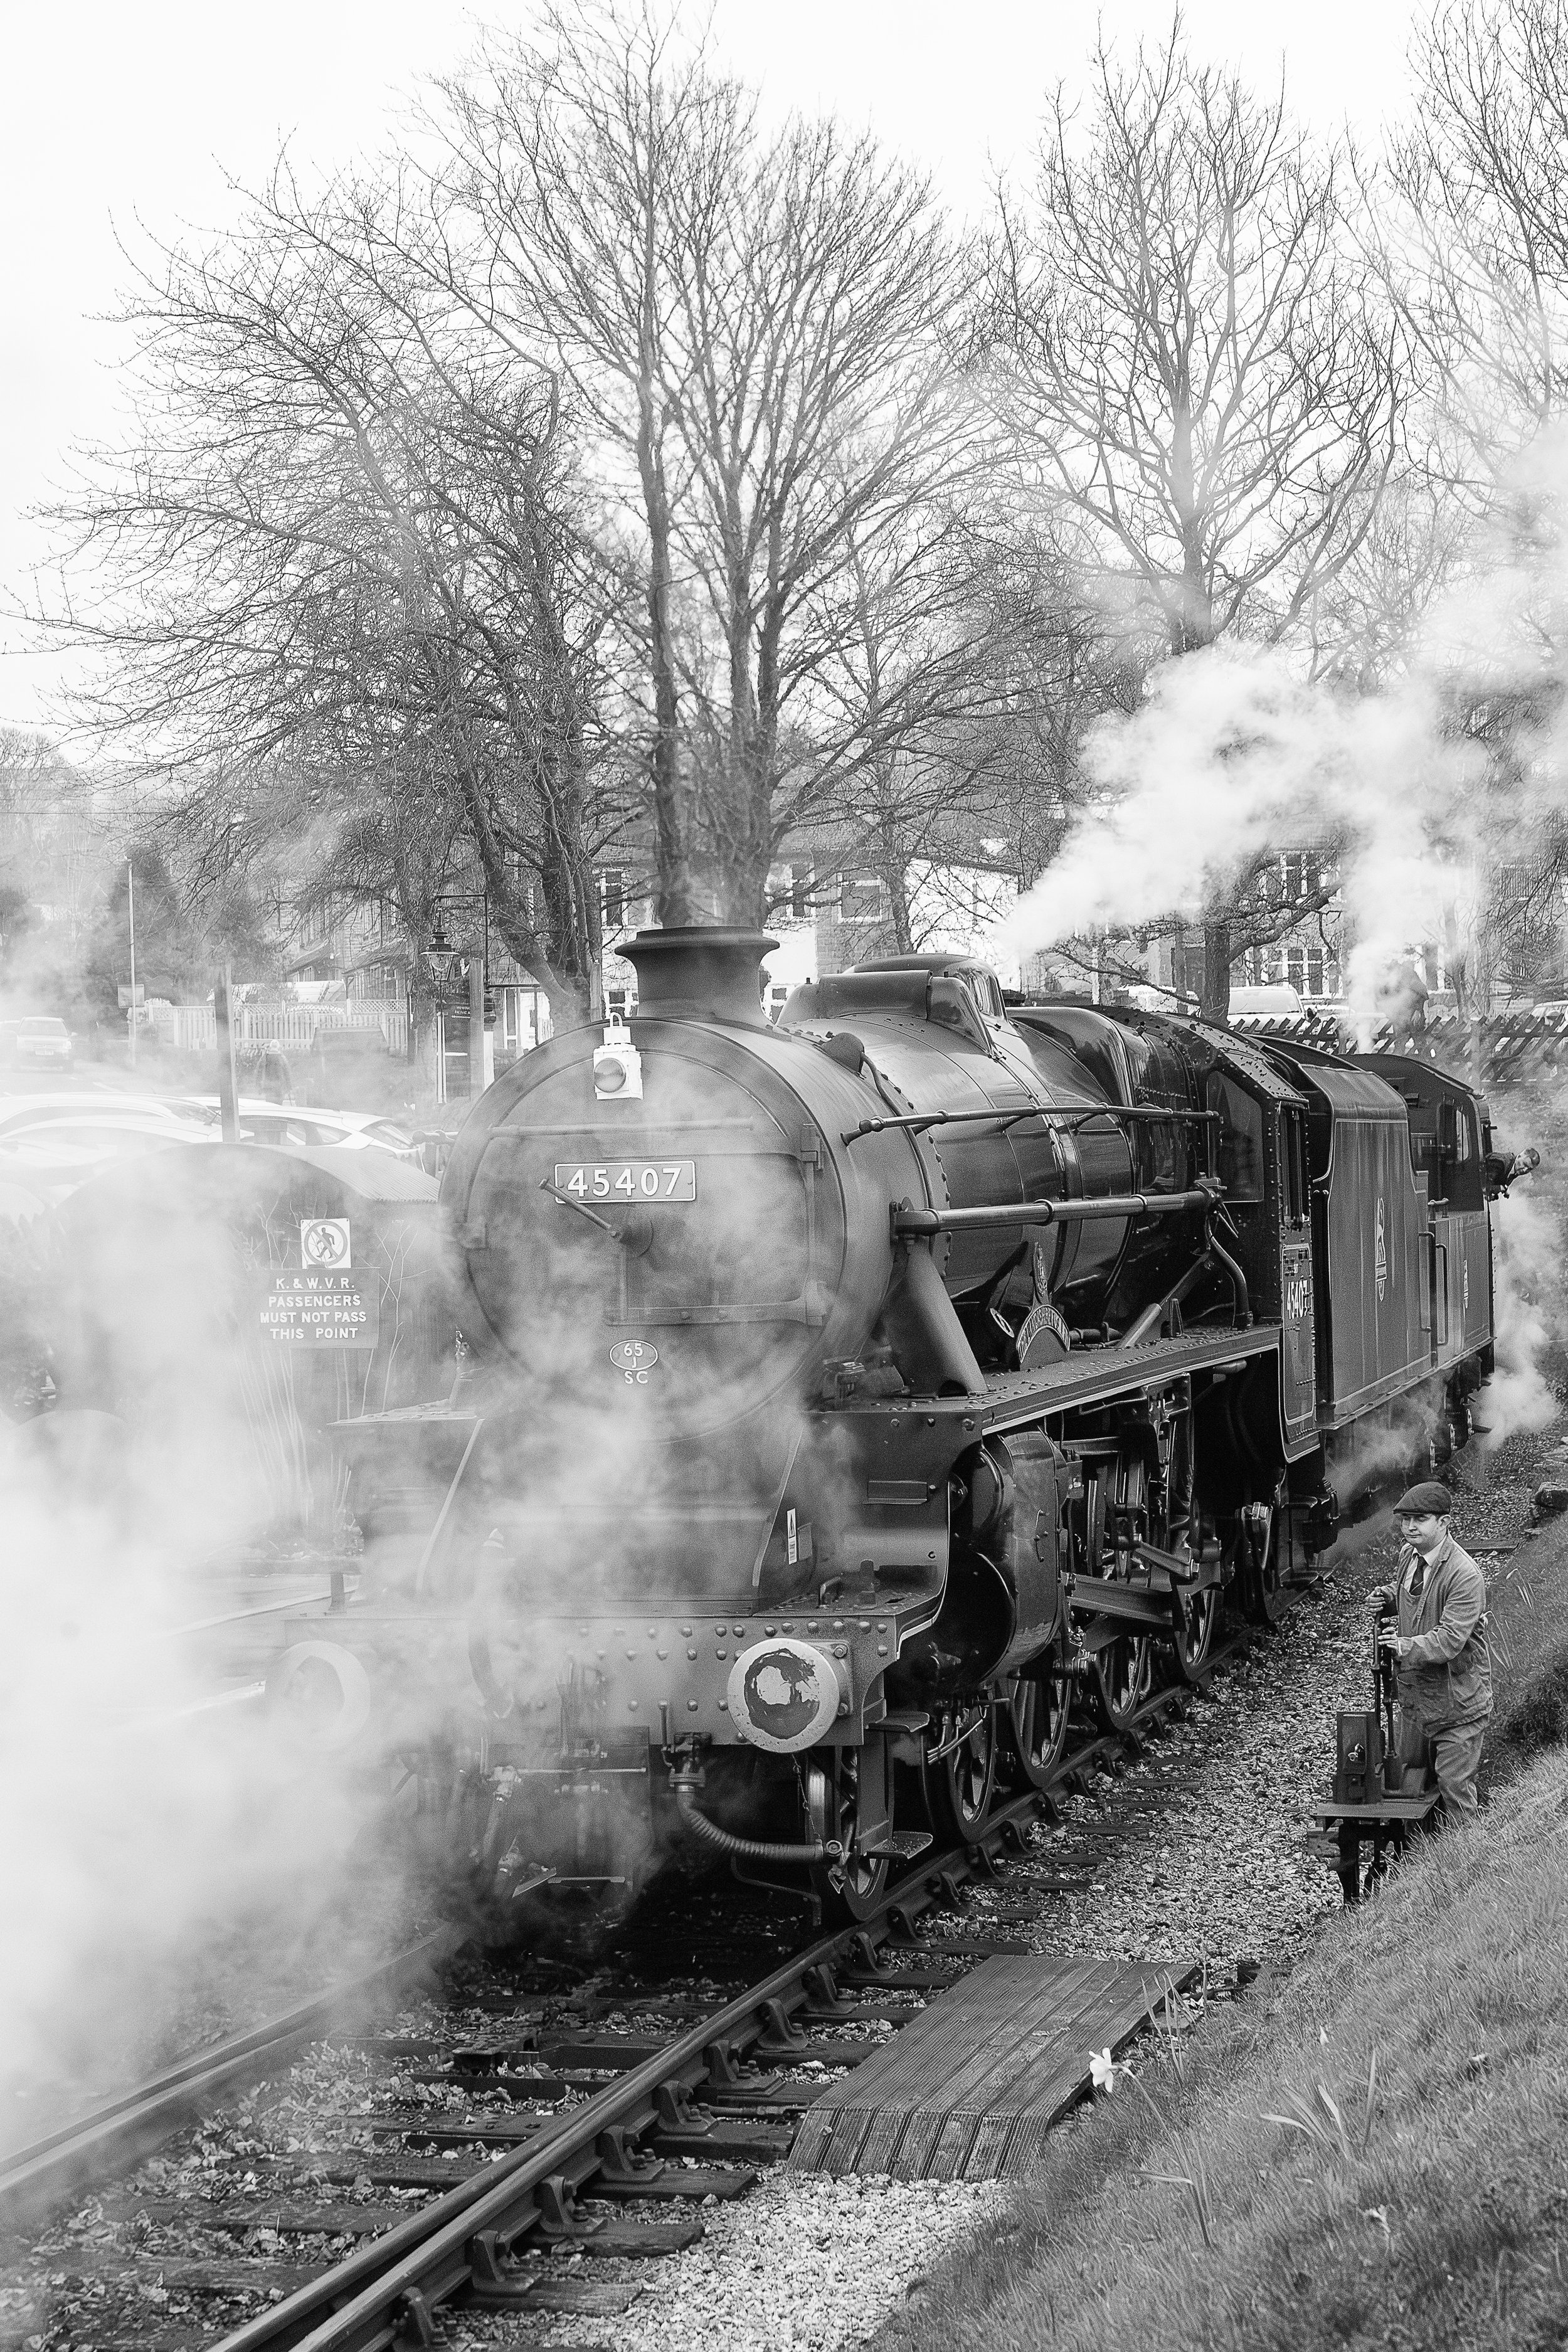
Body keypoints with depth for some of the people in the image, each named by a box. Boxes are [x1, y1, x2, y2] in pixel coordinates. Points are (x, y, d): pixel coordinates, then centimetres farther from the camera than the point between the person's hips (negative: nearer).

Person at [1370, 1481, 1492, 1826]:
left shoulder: (1464, 1575, -23)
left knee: (1454, 1788, -2)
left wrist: (1405, 1647, -38)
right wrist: (1389, 1598, 1)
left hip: (1456, 1702, -8)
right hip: (1414, 1692, 8)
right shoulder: (1409, 1555, 3)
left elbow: (1450, 1640, -28)